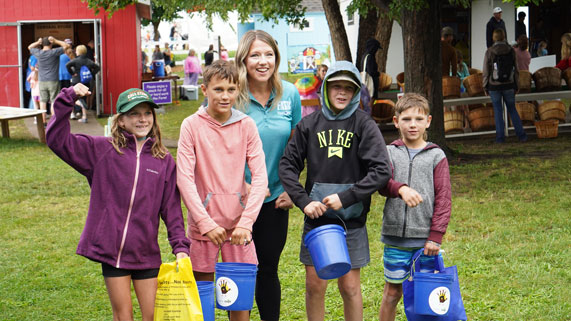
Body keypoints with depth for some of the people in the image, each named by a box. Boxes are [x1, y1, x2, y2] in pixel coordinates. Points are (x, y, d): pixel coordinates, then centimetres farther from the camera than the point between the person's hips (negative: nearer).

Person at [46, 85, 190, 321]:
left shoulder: (164, 161, 4)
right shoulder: (103, 150, -1)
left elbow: (172, 208, 6)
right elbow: (57, 140, -5)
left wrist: (180, 246, -3)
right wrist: (68, 99, -14)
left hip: (146, 254, 2)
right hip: (111, 249, -1)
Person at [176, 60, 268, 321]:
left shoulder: (246, 125, 0)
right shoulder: (192, 125, -5)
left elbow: (260, 177, -4)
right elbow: (184, 178, -8)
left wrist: (246, 221, -15)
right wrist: (206, 222, -15)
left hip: (239, 221, 1)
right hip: (203, 221, -1)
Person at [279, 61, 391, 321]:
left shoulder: (364, 125, -3)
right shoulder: (310, 124, 3)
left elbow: (381, 171, -11)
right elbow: (287, 165, 4)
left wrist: (345, 198, -17)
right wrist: (303, 200, -9)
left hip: (352, 218, -2)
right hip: (316, 216, 2)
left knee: (350, 286, 4)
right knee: (314, 284, 5)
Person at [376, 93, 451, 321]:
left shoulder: (436, 156, 3)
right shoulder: (390, 153, 6)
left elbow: (443, 199, 0)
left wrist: (436, 235, -7)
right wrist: (401, 189, -33)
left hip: (424, 239, -1)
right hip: (395, 236, 1)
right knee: (392, 291, 7)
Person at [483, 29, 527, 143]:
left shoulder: (489, 52, -8)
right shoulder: (511, 51, -1)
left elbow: (486, 72, -5)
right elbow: (516, 70, 4)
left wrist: (485, 87, 5)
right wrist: (516, 86, 13)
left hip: (494, 86, -2)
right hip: (509, 86, 2)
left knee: (498, 111, 6)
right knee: (512, 109, 13)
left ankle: (500, 137, 6)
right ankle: (521, 135, 9)